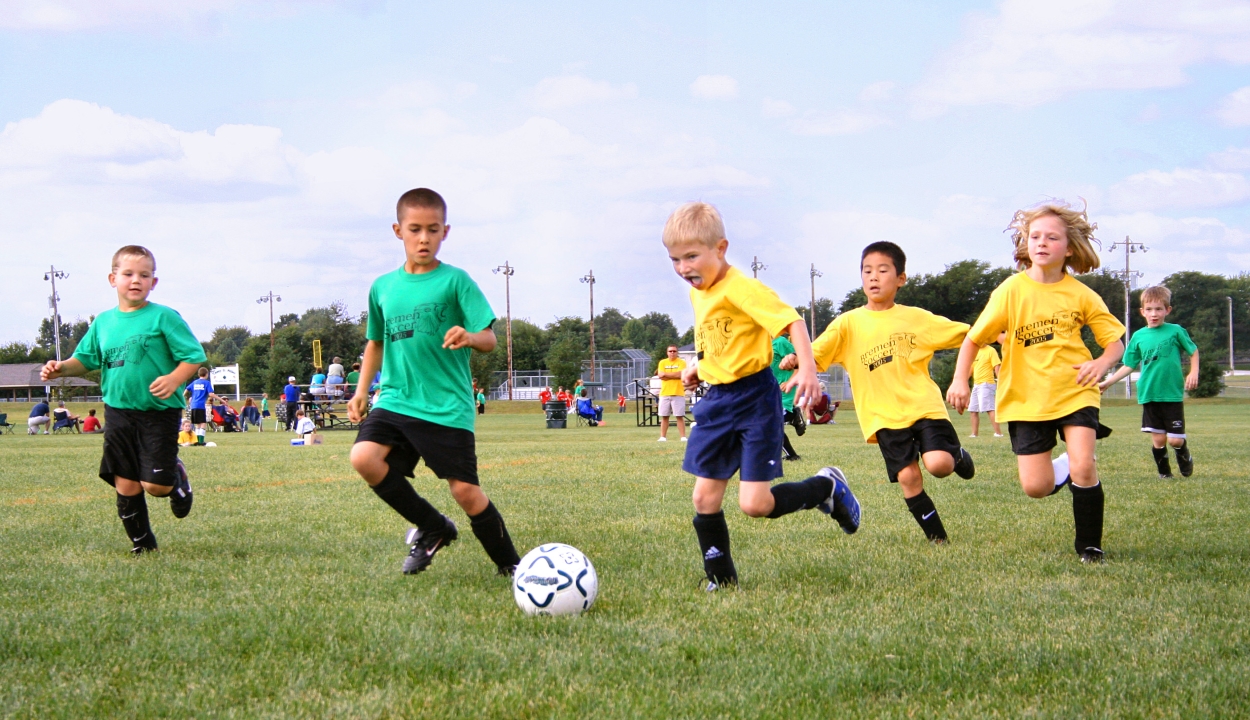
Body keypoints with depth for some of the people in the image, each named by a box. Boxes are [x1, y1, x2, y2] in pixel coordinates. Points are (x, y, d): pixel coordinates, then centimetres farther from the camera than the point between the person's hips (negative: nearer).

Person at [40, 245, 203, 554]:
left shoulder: (164, 317, -7)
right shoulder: (103, 322, 8)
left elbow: (194, 356, -8)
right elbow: (86, 358, 19)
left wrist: (174, 379, -25)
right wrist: (62, 367, -1)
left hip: (159, 412, -4)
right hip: (118, 411, 4)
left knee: (155, 484, -9)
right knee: (125, 484, 5)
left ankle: (178, 479, 26)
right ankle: (141, 542, 21)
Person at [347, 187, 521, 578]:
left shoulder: (455, 281, -3)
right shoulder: (383, 287, 11)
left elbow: (489, 339, -8)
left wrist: (468, 337, -30)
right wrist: (362, 390, 17)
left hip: (447, 408, -4)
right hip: (396, 400, 4)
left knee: (465, 491, -7)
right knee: (364, 457, -20)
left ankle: (509, 565, 17)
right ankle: (432, 527, 1)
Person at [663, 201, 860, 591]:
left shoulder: (740, 288, -18)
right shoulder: (697, 293, 9)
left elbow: (791, 320, -24)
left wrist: (807, 367, -36)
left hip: (754, 399, -8)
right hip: (716, 400, 8)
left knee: (754, 503, -11)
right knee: (704, 498, 4)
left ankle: (827, 486, 14)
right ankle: (720, 580, 17)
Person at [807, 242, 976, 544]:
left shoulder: (916, 318, 5)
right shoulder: (848, 323, 3)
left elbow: (966, 335, 10)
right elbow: (814, 355, -5)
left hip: (924, 406, 0)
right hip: (884, 415, 1)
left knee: (938, 464, -20)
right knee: (908, 477, -8)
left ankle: (958, 457, 16)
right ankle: (938, 539, 9)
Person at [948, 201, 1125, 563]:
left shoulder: (1081, 295, -3)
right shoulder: (1012, 291, -7)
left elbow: (1115, 341, 2)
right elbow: (974, 339, -2)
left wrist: (1102, 363, -19)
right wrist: (960, 380, -15)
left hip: (1074, 392, 0)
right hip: (1026, 398, 0)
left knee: (1083, 467, -18)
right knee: (1036, 487, -5)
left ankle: (1089, 546, 2)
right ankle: (1065, 469, 32)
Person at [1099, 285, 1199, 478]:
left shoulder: (1175, 331, -1)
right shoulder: (1138, 337, 5)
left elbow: (1193, 352, 9)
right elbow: (1129, 366, 9)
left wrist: (1193, 373, -6)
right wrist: (1107, 383, 5)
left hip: (1173, 394, -2)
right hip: (1149, 395, 2)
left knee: (1175, 439, -2)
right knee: (1158, 439, 2)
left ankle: (1185, 461, 30)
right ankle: (1164, 472, 23)